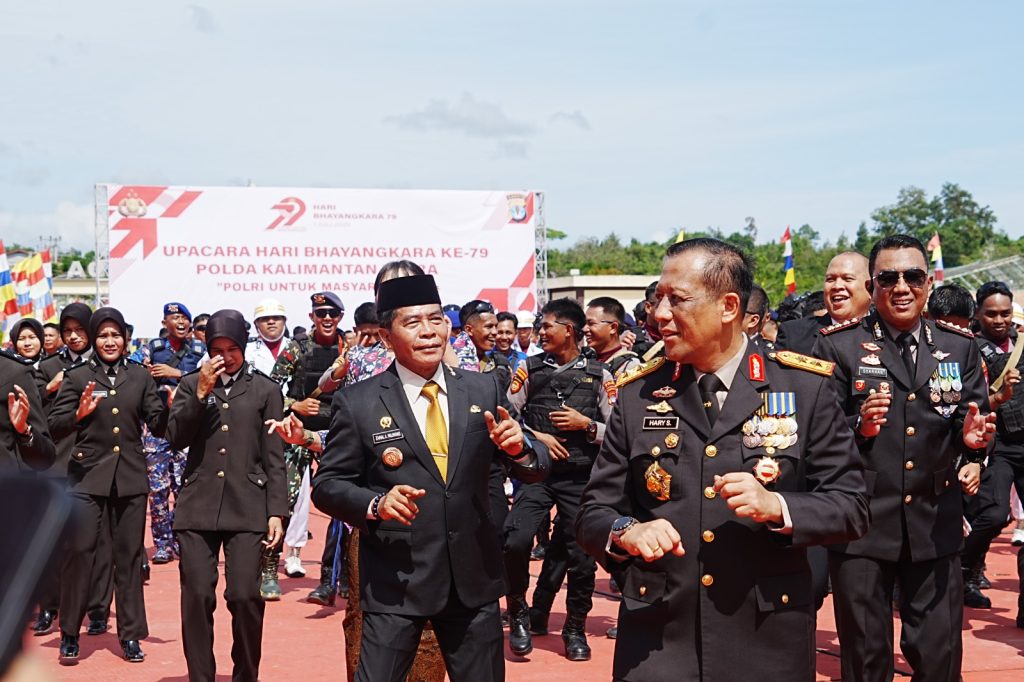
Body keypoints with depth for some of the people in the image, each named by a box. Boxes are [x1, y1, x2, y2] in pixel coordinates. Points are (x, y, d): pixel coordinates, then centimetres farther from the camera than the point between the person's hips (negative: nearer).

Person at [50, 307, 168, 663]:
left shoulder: (141, 376, 8)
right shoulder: (77, 376, 3)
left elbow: (158, 427, 5)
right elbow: (55, 427, -3)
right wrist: (79, 414, -21)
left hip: (130, 476, 2)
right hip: (87, 475, -2)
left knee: (129, 555, 6)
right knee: (79, 550, -6)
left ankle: (130, 634, 15)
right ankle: (69, 633, 9)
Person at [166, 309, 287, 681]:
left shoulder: (266, 390, 8)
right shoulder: (191, 385, 13)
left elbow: (274, 458, 5)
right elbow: (176, 438, 1)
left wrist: (276, 512, -2)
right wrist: (201, 393, -8)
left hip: (247, 508, -2)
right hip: (198, 506, 2)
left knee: (245, 595, -8)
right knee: (197, 596, -2)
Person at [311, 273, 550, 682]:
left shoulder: (483, 391, 3)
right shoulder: (358, 403, -5)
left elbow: (536, 470, 5)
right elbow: (327, 485, -2)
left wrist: (519, 447, -17)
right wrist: (375, 504, -21)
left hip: (474, 578, 3)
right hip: (395, 583, -3)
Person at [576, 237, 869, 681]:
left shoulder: (804, 388, -1)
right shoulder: (637, 395, 4)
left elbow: (850, 505, -1)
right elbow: (593, 513, 6)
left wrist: (776, 508, -18)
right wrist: (625, 532, -16)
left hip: (768, 644, -1)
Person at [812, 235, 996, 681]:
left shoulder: (960, 347, 8)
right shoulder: (837, 346, -1)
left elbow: (972, 423, 7)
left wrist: (972, 437, -16)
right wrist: (858, 427, -24)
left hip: (936, 525, 2)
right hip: (860, 523, -2)